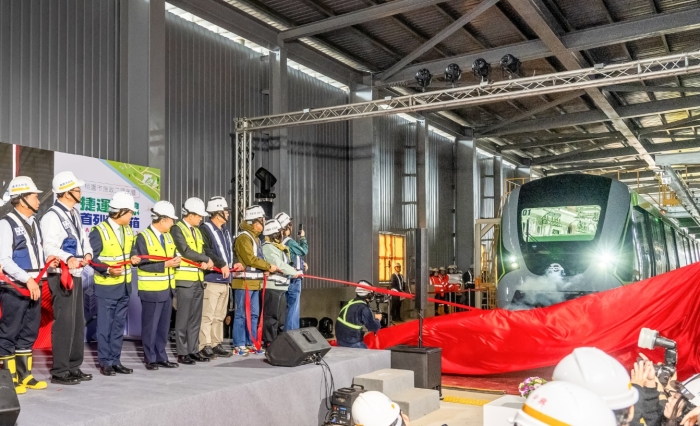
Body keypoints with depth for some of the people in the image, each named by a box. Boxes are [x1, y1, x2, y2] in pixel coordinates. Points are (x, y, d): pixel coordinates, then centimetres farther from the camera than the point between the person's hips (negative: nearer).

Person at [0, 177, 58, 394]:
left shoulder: (33, 223, 15)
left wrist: (46, 260, 4)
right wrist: (27, 279, -25)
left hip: (34, 286, 8)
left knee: (29, 332, 14)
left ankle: (24, 375, 24)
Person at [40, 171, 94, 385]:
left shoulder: (74, 212, 14)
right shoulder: (52, 216, -15)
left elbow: (83, 237, 16)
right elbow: (49, 247, -25)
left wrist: (88, 253, -4)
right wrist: (68, 259, -41)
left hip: (76, 274, 10)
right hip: (61, 276, -10)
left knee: (78, 321, 14)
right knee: (64, 322, -7)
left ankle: (74, 367, 24)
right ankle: (59, 371, 3)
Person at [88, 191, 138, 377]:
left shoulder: (128, 230, 8)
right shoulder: (99, 231, -14)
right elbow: (92, 258, -14)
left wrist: (133, 259, 0)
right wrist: (108, 270, -26)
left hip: (124, 285, 7)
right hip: (106, 286, -7)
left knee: (119, 325, 12)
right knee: (105, 325, 2)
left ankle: (115, 360, 20)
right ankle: (104, 362, 12)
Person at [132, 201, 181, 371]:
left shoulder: (168, 236, 13)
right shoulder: (143, 237, -11)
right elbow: (143, 264, -19)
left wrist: (176, 260, -7)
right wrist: (165, 264, -21)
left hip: (167, 288, 7)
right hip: (151, 290, -7)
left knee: (164, 325, 13)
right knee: (150, 326, 2)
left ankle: (161, 357, 22)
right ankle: (150, 359, 14)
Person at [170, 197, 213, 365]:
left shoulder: (197, 231, 17)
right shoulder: (177, 229, -8)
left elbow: (202, 251, 14)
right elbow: (186, 251, -18)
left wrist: (204, 262, -9)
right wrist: (207, 259, -9)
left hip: (198, 280, 8)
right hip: (184, 280, -8)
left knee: (196, 318, 10)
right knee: (183, 317, -2)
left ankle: (193, 350, 17)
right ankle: (182, 353, 5)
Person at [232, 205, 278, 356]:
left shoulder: (256, 237, 19)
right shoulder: (243, 237, -13)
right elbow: (251, 259, -19)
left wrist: (265, 269, 6)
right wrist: (269, 267, -11)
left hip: (255, 282, 10)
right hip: (244, 282, -10)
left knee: (254, 314, 12)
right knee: (242, 314, -4)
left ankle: (251, 343, 20)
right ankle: (239, 345, 2)